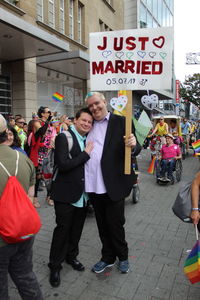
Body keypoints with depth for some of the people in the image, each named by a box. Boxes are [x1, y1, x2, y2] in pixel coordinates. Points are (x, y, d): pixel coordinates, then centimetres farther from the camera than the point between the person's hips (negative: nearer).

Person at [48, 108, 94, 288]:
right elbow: (63, 165, -23)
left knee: (77, 229, 17)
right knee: (63, 229, 5)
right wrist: (86, 154, -18)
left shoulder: (88, 140, 12)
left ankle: (71, 256, 40)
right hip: (66, 194, -6)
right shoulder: (64, 138, -11)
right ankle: (55, 266, 24)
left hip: (83, 194, 6)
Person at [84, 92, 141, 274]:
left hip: (113, 185, -5)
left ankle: (123, 257, 35)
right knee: (102, 225, 18)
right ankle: (108, 258, 38)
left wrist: (133, 145, -31)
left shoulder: (121, 122, -4)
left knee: (115, 224, 9)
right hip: (94, 185, 5)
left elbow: (135, 149, -10)